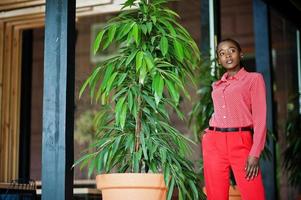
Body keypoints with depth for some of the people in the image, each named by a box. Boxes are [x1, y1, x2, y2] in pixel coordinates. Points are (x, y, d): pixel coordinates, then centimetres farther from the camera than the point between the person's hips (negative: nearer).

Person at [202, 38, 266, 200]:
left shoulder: (254, 78, 4)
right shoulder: (217, 85, 18)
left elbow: (260, 118, -4)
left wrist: (255, 154, -13)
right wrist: (210, 133, 7)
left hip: (241, 143, -4)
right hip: (213, 144, 4)